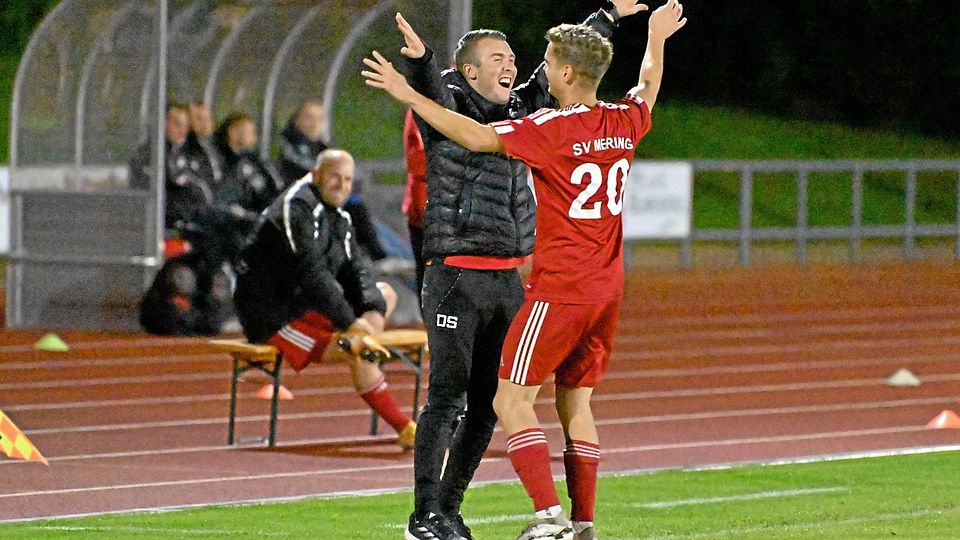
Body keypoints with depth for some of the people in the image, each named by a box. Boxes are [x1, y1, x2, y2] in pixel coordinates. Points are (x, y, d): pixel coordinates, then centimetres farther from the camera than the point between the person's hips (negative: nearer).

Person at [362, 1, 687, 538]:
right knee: (576, 403, 15)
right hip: (607, 291, 8)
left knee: (512, 400, -4)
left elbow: (479, 136, -22)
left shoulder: (553, 129, -15)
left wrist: (410, 95, -17)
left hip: (559, 289, -8)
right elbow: (648, 89, 29)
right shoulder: (624, 121, 6)